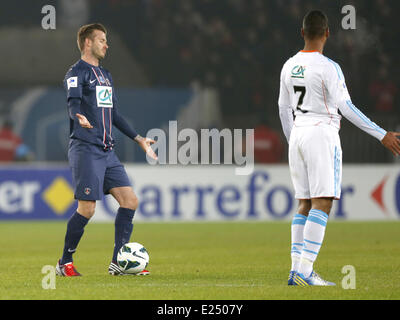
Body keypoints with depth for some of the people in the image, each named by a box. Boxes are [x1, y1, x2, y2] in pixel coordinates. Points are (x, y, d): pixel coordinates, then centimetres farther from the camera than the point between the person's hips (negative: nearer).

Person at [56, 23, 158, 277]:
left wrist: (139, 139, 28)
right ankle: (65, 263, 4)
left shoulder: (105, 75, 22)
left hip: (107, 151, 8)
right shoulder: (77, 73, -5)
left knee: (130, 201, -1)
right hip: (85, 149, -8)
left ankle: (118, 263, 4)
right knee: (87, 209, -11)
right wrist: (79, 118, -44)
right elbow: (73, 102, -22)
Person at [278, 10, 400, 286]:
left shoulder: (289, 67, 9)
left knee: (305, 204, 10)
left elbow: (284, 109, 17)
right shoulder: (328, 67, -12)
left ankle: (297, 271, 5)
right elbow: (346, 107, -17)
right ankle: (305, 271, -19)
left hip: (298, 135, 7)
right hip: (322, 135, -7)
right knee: (322, 203, -9)